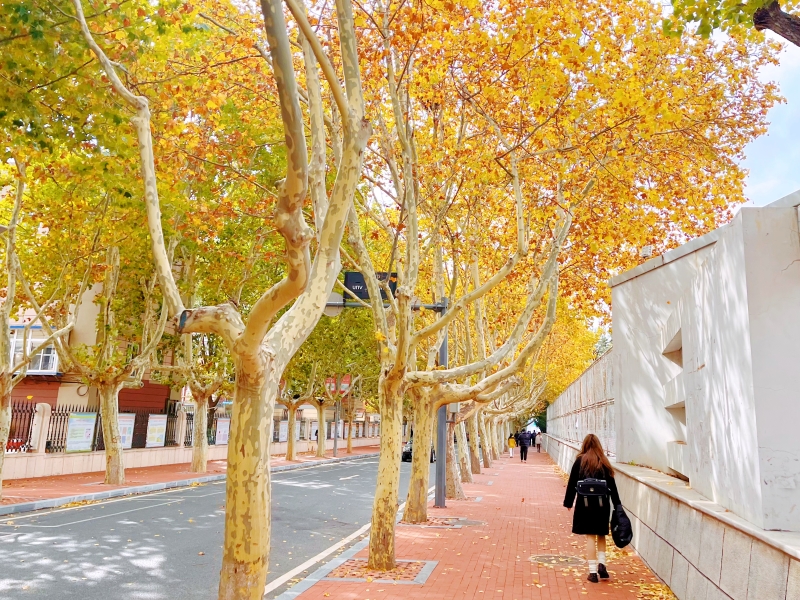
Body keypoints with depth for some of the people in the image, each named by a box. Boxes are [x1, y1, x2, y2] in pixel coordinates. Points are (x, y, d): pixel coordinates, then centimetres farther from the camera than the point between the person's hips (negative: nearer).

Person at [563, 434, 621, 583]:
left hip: (585, 503, -2)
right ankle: (601, 564, 6)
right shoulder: (604, 463, 2)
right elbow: (612, 486, 2)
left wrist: (568, 502, 6)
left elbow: (572, 483, -2)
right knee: (601, 535, 19)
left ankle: (593, 571, 2)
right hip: (602, 504, 2)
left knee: (590, 537, 3)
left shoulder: (580, 461, -3)